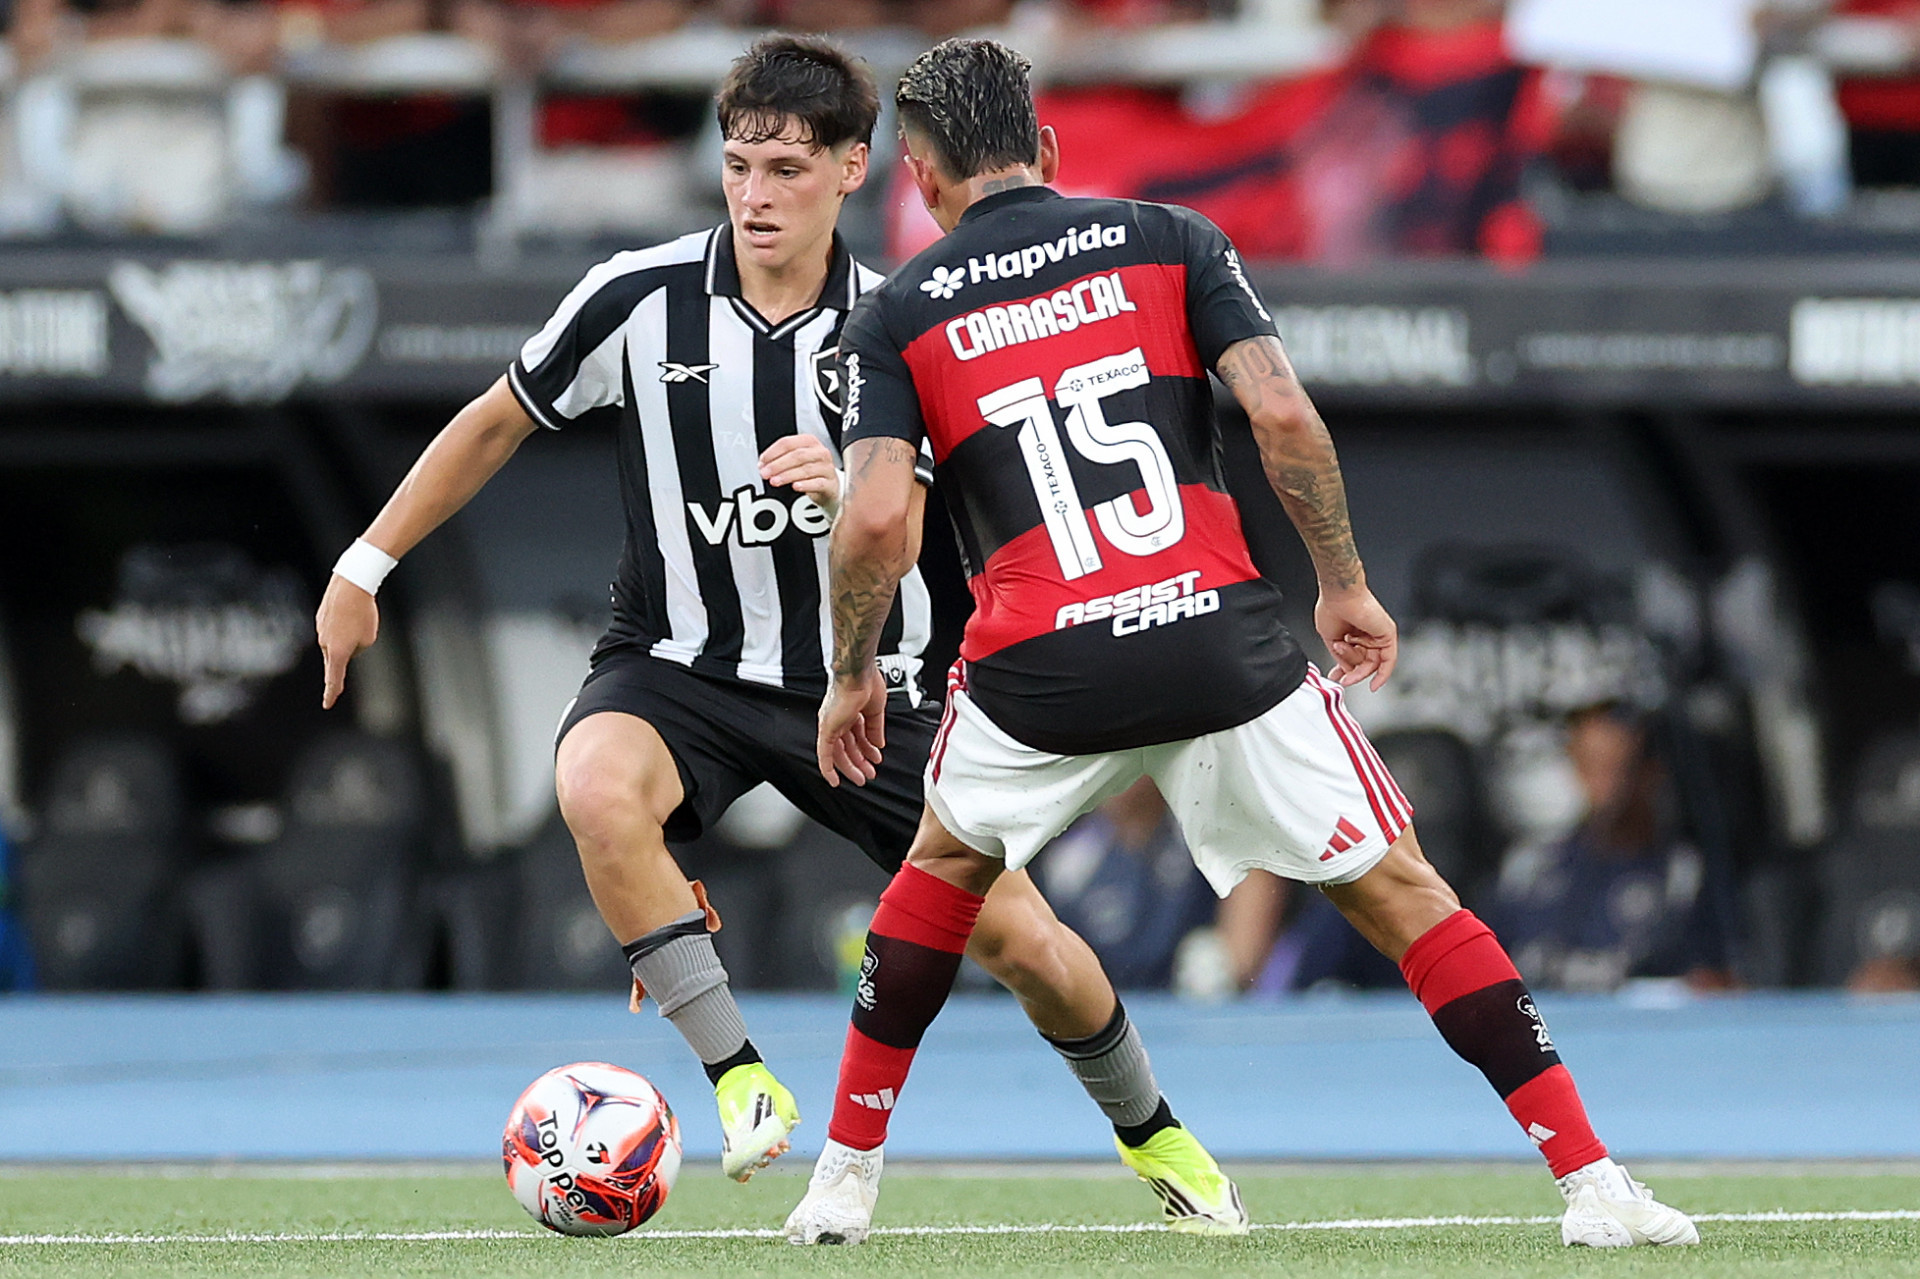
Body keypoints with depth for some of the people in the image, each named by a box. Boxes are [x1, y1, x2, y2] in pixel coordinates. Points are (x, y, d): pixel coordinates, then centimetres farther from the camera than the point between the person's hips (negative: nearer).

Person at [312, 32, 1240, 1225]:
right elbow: (498, 423, 5)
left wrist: (852, 491, -26)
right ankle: (740, 1078, -25)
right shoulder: (638, 298, -9)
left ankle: (1153, 1132, 30)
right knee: (598, 787, -37)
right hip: (681, 668, -1)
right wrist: (366, 566, 7)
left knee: (1025, 944, -1)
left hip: (859, 681, 1)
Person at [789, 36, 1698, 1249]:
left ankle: (845, 1180, 29)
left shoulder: (898, 315, 10)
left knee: (946, 865, 29)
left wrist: (853, 675, 12)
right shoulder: (1167, 241, 10)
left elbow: (877, 514, -2)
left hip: (1040, 668, 1)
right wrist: (1345, 584, 8)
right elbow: (1282, 415, -2)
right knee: (1398, 887, 7)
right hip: (1219, 636, -1)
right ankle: (1593, 1183, -2)